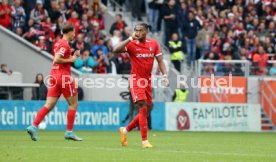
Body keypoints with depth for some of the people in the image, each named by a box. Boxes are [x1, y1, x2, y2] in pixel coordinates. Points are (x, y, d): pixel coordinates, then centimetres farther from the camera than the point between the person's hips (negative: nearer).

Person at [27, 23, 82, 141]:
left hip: (54, 77, 8)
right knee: (73, 104, 4)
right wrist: (71, 59, -12)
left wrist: (73, 56, 17)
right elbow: (56, 60, -21)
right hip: (64, 76, -8)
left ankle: (33, 126, -10)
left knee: (49, 105, 2)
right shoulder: (65, 44, -11)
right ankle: (69, 132, 4)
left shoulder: (59, 43, 17)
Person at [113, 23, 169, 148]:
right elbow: (116, 50, -23)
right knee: (143, 108, -17)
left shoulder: (153, 44, 3)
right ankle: (144, 140, -14)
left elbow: (160, 61, 5)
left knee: (147, 111, 9)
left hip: (147, 81, 5)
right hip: (136, 80, -5)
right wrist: (130, 39, -25)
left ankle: (125, 130, 29)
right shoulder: (132, 44, -8)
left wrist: (165, 75, -9)